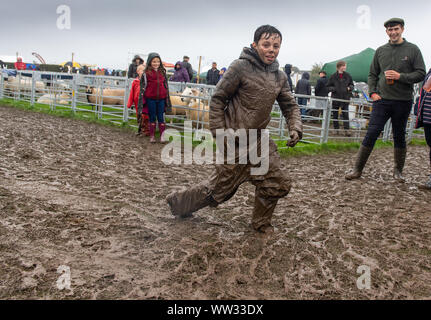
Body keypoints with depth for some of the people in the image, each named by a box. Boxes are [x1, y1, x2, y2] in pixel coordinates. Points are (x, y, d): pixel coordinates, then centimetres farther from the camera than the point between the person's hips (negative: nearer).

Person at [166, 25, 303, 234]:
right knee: (221, 186, 3)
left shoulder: (280, 76, 8)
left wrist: (295, 128, -3)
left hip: (259, 140, 7)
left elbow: (290, 106, 15)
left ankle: (260, 223, 28)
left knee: (278, 185, 6)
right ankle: (178, 202, 25)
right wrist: (218, 131, -13)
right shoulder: (241, 67, -12)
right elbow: (217, 99, -10)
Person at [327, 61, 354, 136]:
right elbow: (328, 87, 4)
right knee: (335, 115, 7)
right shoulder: (333, 76, -1)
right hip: (335, 98, 0)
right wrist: (333, 89, -14)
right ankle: (336, 129, 19)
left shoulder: (348, 76, 4)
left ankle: (346, 130, -5)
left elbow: (352, 85, 16)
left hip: (345, 98, 0)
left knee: (345, 114, -6)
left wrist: (350, 88, -5)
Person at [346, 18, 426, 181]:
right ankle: (357, 169, 1)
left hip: (403, 101, -1)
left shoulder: (412, 49, 2)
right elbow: (372, 74, 15)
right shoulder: (380, 51, 10)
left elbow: (421, 74, -2)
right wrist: (373, 92, 1)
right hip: (382, 100, 1)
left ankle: (398, 171, 22)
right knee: (371, 134, -4)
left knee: (399, 137, 9)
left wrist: (400, 76, -15)